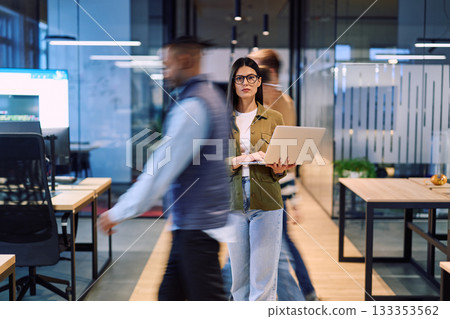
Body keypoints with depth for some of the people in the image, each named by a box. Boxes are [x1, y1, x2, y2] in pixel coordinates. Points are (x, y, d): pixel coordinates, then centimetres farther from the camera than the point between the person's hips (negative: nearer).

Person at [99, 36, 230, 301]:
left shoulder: (191, 107, -20)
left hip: (197, 223, -10)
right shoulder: (211, 95, 12)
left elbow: (163, 167, -22)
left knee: (207, 298, 0)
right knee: (171, 293, 16)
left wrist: (119, 213, -16)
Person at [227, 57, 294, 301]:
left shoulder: (274, 118, 6)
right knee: (239, 276, 9)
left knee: (263, 276, -3)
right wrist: (242, 159, -20)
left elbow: (281, 168, 7)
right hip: (233, 204, 1)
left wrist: (279, 170, -16)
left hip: (266, 203, -1)